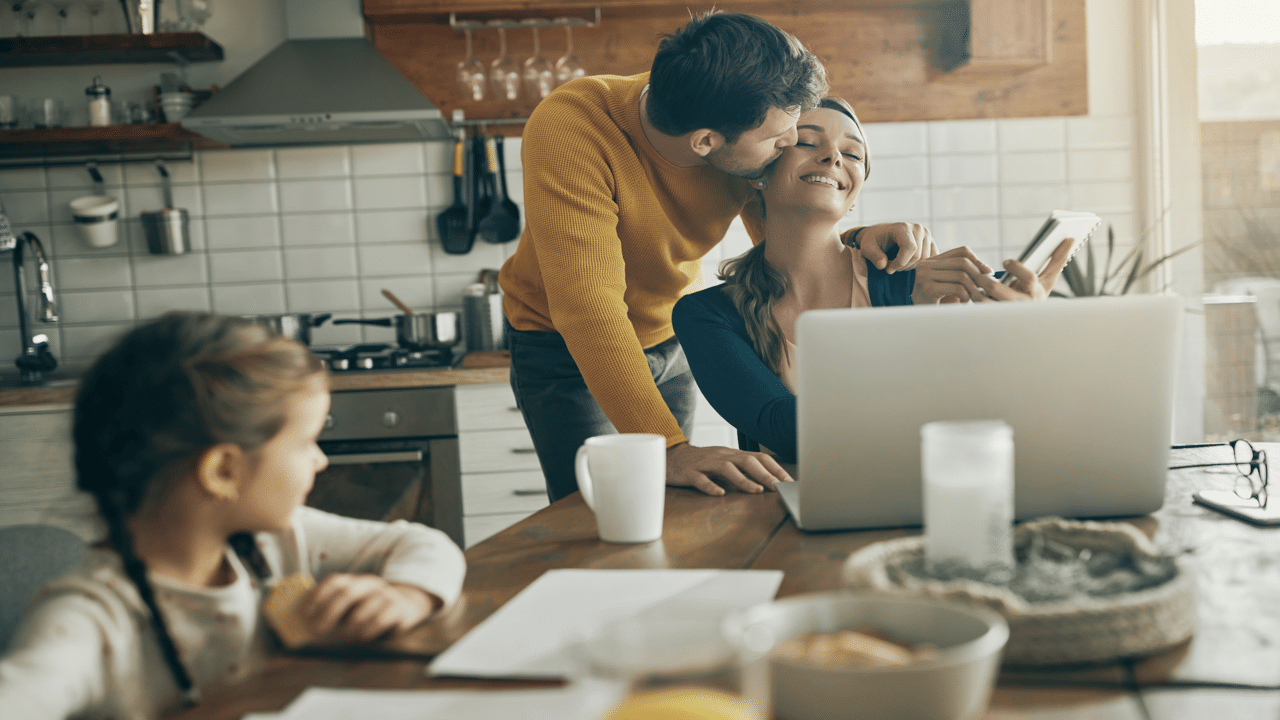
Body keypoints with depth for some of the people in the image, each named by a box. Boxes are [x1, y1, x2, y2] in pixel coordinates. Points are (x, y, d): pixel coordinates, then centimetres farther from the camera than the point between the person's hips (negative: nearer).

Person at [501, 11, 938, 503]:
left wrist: (861, 240, -24)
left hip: (670, 337, 5)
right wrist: (668, 447, -50)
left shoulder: (745, 139, -19)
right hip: (563, 346, -4)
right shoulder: (568, 131, -35)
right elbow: (589, 305, -43)